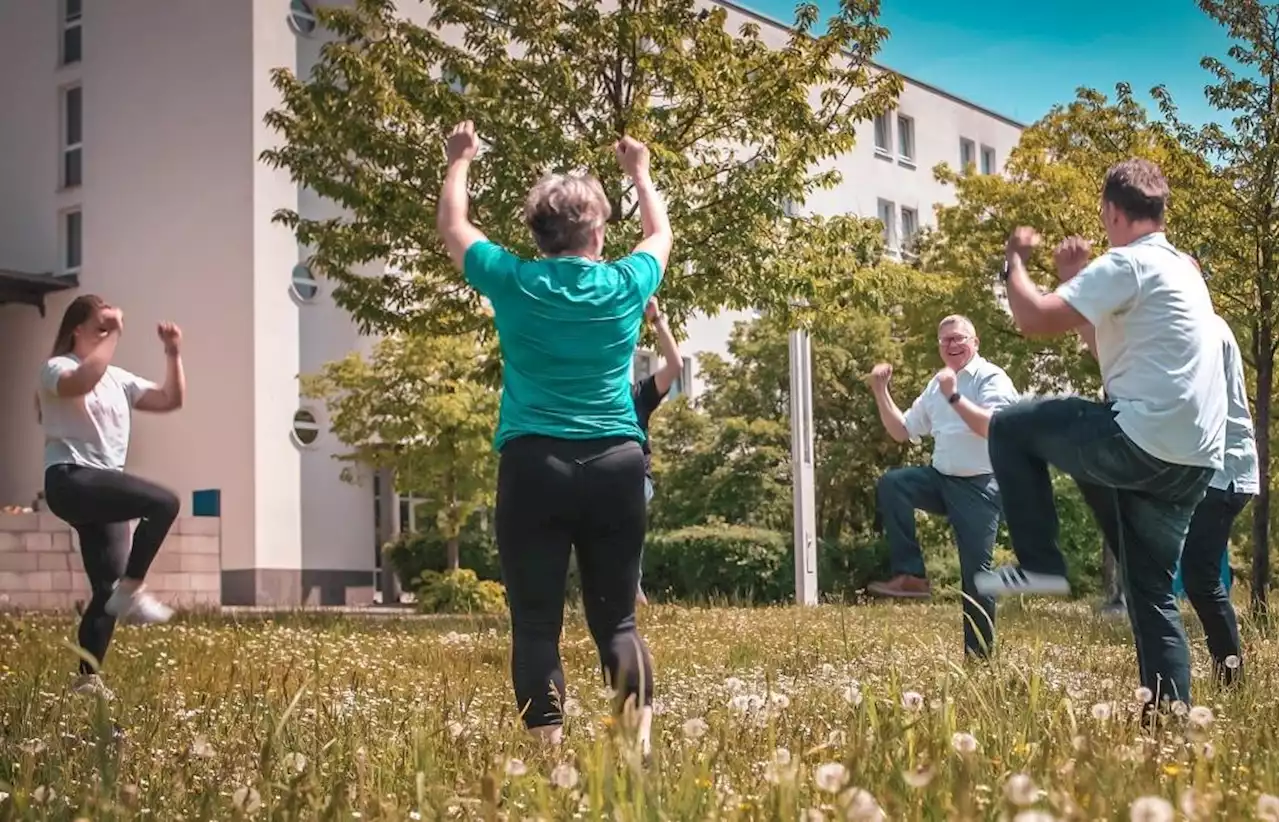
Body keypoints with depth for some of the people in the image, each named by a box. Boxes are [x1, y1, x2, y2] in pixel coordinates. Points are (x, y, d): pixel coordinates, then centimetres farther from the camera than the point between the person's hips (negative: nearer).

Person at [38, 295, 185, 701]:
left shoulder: (118, 379, 20)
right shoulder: (57, 368, -1)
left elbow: (171, 399, 17)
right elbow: (84, 381, -26)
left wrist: (173, 354, 6)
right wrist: (112, 338, -18)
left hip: (105, 488, 8)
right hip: (71, 480, -8)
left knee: (109, 589, 3)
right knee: (163, 502, -27)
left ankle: (89, 678, 6)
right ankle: (132, 589, -17)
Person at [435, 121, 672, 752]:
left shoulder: (514, 283, 1)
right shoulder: (626, 285, 5)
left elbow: (452, 227, 20)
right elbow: (661, 233, 28)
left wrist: (458, 162, 35)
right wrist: (639, 172, 43)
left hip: (533, 466, -1)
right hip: (616, 464, 2)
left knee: (536, 623, 0)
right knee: (617, 618, 7)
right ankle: (640, 742, -7)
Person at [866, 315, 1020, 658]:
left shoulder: (991, 378, -8)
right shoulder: (936, 385, 13)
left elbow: (993, 427, -25)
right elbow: (902, 431, 17)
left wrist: (954, 397, -31)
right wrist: (881, 392, 5)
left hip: (980, 486, -6)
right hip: (942, 478, 6)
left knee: (975, 571, -4)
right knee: (890, 484, -18)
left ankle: (978, 652, 5)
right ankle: (911, 575, -16)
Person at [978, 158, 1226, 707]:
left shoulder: (1128, 264, -9)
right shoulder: (1182, 269, 21)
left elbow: (1034, 319, -15)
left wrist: (1015, 262, 2)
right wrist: (1078, 280, 28)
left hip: (1143, 444, -9)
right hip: (1190, 462, 9)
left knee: (1010, 428, 7)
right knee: (1153, 596, 15)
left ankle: (1038, 563, 4)